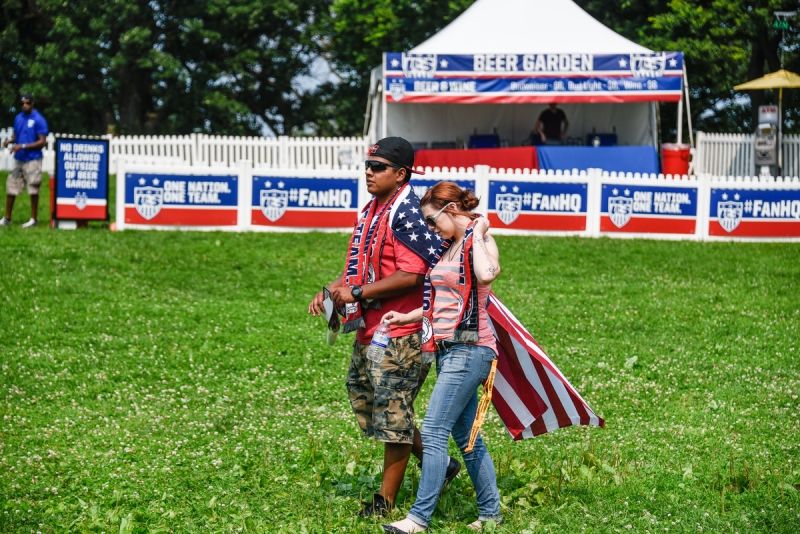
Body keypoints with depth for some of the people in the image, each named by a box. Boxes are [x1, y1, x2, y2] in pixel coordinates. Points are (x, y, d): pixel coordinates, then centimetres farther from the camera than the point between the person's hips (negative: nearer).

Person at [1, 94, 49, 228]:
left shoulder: (38, 120, -8)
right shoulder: (18, 118, 11)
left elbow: (42, 142, -11)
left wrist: (23, 146, -18)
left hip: (32, 160, -6)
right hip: (18, 159, 6)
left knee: (33, 190, -1)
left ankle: (33, 219, 9)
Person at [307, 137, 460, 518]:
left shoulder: (407, 213, -16)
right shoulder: (371, 211, 13)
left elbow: (411, 275, -24)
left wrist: (356, 293, -20)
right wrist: (332, 292, 5)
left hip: (399, 332, -10)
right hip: (370, 329, 10)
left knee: (392, 413, -2)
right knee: (364, 400, 17)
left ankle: (386, 499, 9)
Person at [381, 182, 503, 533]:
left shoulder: (480, 242, -10)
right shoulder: (449, 246, 15)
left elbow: (486, 275, -34)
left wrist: (478, 234, -22)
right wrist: (408, 317, 21)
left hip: (468, 350, -10)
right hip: (448, 349, 10)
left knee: (433, 432, -12)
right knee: (466, 437, 13)